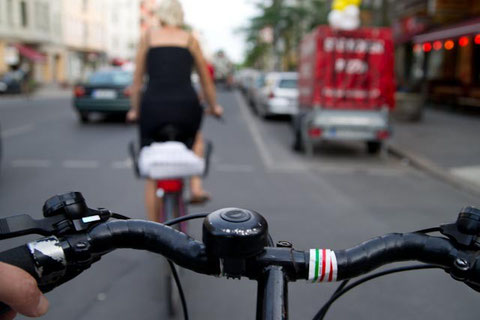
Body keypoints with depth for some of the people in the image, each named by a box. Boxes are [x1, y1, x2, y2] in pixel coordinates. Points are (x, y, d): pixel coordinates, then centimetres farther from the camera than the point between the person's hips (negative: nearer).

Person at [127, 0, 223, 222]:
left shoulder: (148, 36, 15)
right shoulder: (190, 39, 15)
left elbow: (138, 79, 15)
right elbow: (206, 81, 22)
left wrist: (135, 109, 26)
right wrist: (213, 107, 36)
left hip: (153, 107, 0)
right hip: (185, 105, 0)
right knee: (194, 138, 38)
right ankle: (196, 186, 21)